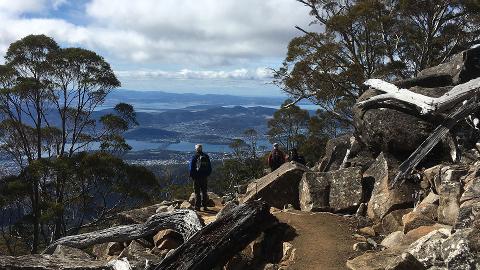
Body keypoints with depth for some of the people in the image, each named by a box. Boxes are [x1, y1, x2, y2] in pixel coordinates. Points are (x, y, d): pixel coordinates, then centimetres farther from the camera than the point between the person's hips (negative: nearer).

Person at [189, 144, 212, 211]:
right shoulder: (206, 157, 6)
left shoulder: (194, 157, -8)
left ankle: (197, 206, 2)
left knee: (197, 192, 2)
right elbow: (210, 168, 11)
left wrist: (192, 176, 3)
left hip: (197, 177, -4)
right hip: (204, 177, 4)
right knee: (204, 192, 12)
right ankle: (204, 206, 14)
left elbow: (191, 168, -7)